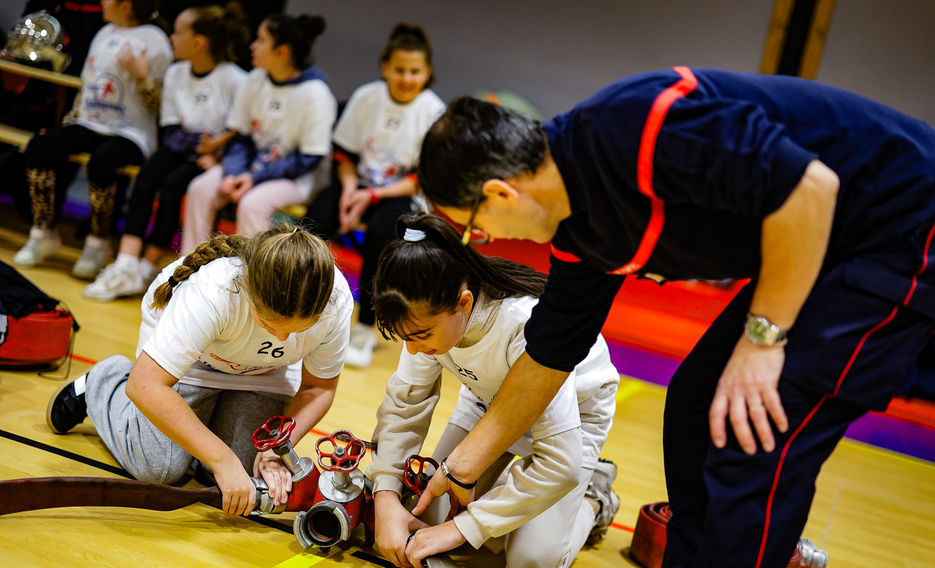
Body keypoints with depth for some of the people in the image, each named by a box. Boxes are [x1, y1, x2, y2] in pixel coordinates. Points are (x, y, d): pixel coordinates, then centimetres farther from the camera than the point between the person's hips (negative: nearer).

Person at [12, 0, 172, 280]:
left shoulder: (153, 40, -5)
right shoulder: (105, 33, 19)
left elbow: (159, 106, -11)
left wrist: (141, 76, -26)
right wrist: (68, 125, 16)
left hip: (131, 133, -7)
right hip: (90, 125, 7)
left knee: (101, 160, -36)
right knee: (40, 146, -16)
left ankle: (99, 243, -16)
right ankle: (44, 233, -6)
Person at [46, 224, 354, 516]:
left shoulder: (336, 302, -32)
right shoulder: (214, 291, -44)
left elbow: (318, 387, -14)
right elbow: (146, 386, -44)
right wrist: (223, 459, -44)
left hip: (261, 373, 3)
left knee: (247, 473, -11)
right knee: (158, 468, -10)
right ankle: (98, 384, 18)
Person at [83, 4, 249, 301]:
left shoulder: (234, 80, -11)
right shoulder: (175, 73, 8)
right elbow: (170, 126, 5)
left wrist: (218, 146, -24)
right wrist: (200, 148, -12)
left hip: (220, 155, -5)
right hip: (183, 148, 5)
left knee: (174, 184, -29)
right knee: (146, 176, -23)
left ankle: (148, 267, -17)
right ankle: (126, 264, -30)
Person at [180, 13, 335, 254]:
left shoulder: (314, 94, -17)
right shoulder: (254, 81, 1)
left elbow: (309, 159, -16)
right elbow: (241, 138, 7)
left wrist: (255, 178, -20)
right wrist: (232, 174, -13)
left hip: (295, 176, -6)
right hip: (255, 163, 6)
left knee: (252, 203, -31)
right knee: (200, 188, -12)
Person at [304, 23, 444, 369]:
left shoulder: (434, 112, -9)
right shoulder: (365, 97, 0)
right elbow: (344, 153, 9)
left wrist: (374, 195, -17)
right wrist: (350, 187, -11)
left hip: (405, 195, -3)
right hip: (362, 185, 3)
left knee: (380, 233, -34)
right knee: (314, 221, -25)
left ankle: (365, 330, -20)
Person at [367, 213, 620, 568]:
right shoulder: (429, 313, -26)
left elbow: (560, 464, -40)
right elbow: (405, 402, -13)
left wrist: (462, 528, -37)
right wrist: (385, 494, -28)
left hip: (572, 409, -5)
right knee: (429, 516, -2)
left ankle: (592, 499, 14)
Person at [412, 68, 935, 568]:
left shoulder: (630, 124, -28)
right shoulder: (578, 236, 2)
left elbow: (810, 188, -29)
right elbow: (549, 358, 12)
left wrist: (763, 337, -22)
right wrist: (460, 468, 18)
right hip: (820, 245, 9)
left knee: (753, 442, -13)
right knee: (696, 406, 11)